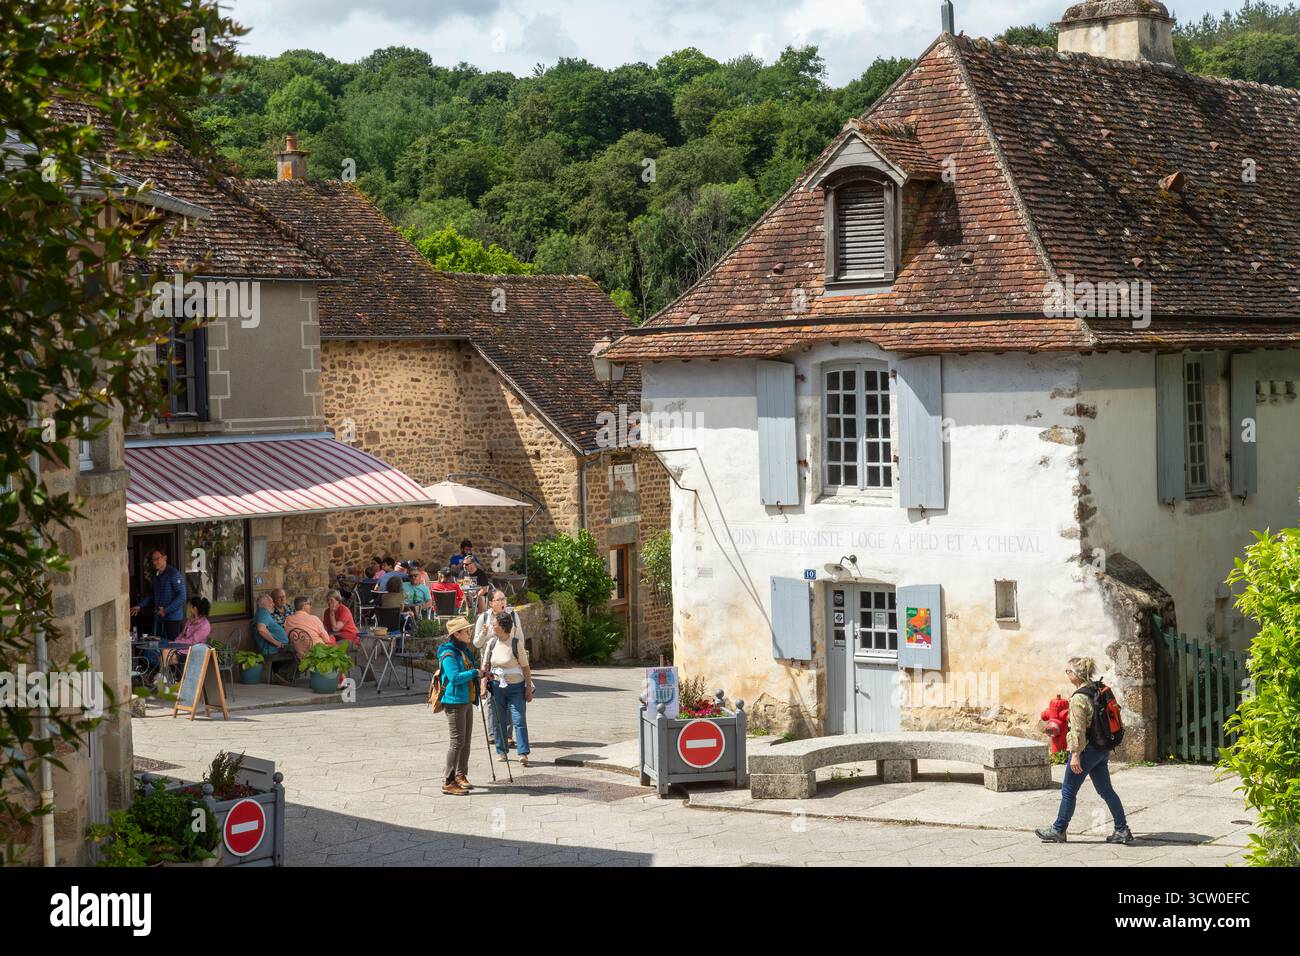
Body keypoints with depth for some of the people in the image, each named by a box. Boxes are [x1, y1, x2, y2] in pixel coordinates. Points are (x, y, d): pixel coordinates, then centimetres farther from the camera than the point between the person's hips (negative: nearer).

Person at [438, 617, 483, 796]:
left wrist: (481, 673, 11)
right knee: (457, 741, -9)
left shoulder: (465, 651, 13)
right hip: (454, 702, -9)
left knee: (466, 740, 14)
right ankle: (448, 782, -6)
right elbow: (455, 677, -26)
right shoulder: (448, 654, -16)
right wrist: (475, 673, -18)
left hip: (467, 701, 9)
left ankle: (461, 776, 25)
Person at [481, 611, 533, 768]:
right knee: (499, 720, 9)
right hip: (497, 687, 4)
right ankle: (501, 752, 20)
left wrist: (529, 688, -6)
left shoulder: (516, 643, -10)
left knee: (519, 720, -9)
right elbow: (485, 666, 9)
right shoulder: (492, 643, 3)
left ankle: (523, 753, -11)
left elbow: (525, 667, -6)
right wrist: (484, 685, -1)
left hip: (516, 686, -4)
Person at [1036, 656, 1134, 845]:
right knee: (1106, 790, 13)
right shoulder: (1099, 689, 6)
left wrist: (1075, 754, -19)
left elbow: (1079, 729, -22)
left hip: (1087, 750, -8)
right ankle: (1122, 830, 11)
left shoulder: (1079, 698, -20)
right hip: (1103, 749, 8)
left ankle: (1058, 830, 17)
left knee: (1068, 792, 6)